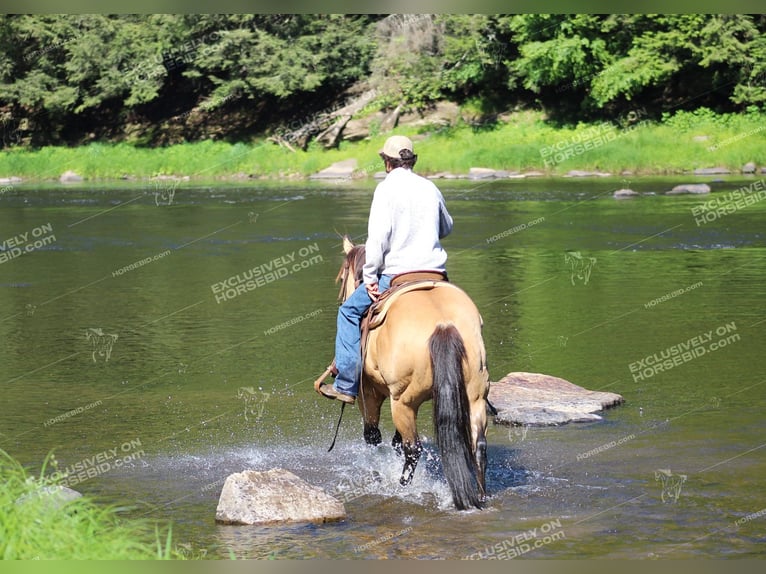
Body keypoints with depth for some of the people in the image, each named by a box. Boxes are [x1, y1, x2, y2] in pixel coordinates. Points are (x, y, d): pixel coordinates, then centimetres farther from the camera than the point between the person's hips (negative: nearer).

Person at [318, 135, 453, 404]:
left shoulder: (387, 188, -6)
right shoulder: (430, 188, 11)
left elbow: (378, 235, -16)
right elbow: (447, 227, 27)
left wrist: (370, 277, -11)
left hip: (396, 273, -4)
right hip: (435, 271, 5)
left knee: (349, 312, 11)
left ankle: (346, 385, 5)